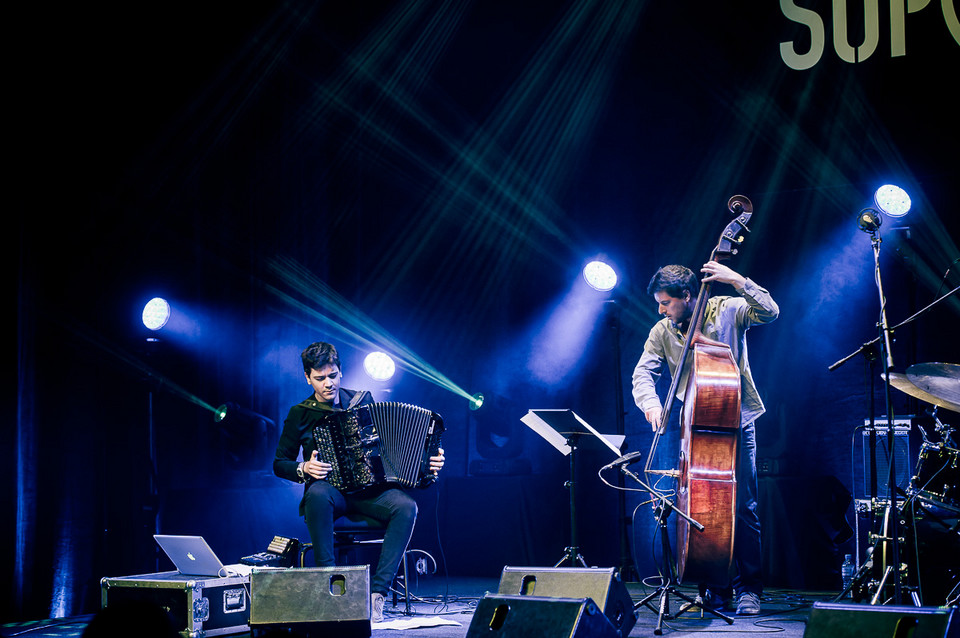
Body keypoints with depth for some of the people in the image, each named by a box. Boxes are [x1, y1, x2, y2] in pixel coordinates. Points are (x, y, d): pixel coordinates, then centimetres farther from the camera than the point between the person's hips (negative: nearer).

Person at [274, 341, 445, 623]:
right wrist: (304, 469, -10)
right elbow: (280, 464, 11)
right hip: (330, 490, -2)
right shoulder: (300, 414, 5)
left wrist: (427, 458, 1)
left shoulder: (362, 400, 11)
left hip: (369, 490, 2)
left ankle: (377, 592, -33)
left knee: (406, 506, -30)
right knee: (317, 493, -39)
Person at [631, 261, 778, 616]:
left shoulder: (727, 311, -5)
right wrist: (651, 402, -21)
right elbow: (643, 373, -1)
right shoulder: (662, 332, 4)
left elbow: (769, 312, -18)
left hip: (737, 422, -4)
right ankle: (717, 587, 13)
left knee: (743, 506, -6)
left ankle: (749, 589, 2)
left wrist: (737, 281, -27)